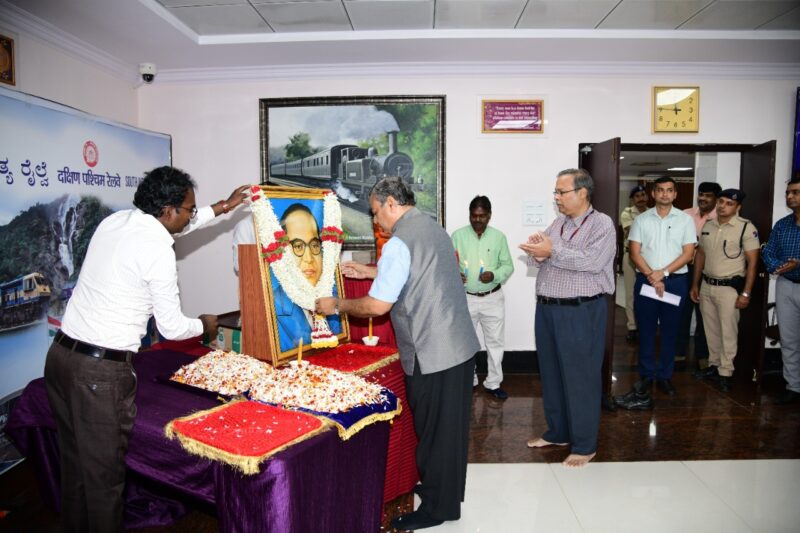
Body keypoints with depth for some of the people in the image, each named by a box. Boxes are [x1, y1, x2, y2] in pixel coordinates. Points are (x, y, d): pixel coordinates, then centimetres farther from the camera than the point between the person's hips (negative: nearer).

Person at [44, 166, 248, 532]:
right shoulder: (158, 249, -16)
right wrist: (204, 325, 11)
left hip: (61, 351, 9)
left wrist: (221, 208, 30)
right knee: (104, 471, 7)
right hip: (102, 369, -9)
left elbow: (174, 227, 27)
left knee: (75, 461, 22)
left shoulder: (116, 220, 7)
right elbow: (171, 327, -9)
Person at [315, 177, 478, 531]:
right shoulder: (433, 228, 10)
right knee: (450, 426, 20)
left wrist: (336, 305, -3)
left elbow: (377, 306, -19)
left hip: (432, 355, -9)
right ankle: (447, 492, 37)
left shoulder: (399, 243, -18)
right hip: (460, 345, 9)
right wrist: (371, 271, 24)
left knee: (433, 430, 6)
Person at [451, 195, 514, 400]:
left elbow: (508, 266, 2)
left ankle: (493, 383, 22)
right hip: (466, 298, 0)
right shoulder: (458, 235, -2)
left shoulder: (499, 237, 1)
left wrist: (495, 275, -17)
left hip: (493, 298, 1)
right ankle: (468, 381, 27)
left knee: (495, 342, 7)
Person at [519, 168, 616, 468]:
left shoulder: (602, 224, -7)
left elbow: (592, 261, -21)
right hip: (546, 309, 7)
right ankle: (557, 432, 31)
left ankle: (584, 445, 16)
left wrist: (552, 251, -18)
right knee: (551, 373, 15)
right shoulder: (557, 224, 14)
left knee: (580, 378, 1)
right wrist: (537, 252, -6)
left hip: (581, 312, -7)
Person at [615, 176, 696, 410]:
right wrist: (651, 277, -12)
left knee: (669, 330, 7)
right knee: (646, 330, 4)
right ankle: (646, 377, 14)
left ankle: (665, 375, 18)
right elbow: (634, 253, -1)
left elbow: (688, 253, -2)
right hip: (646, 280, 0)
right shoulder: (642, 219, 4)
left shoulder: (685, 219, 3)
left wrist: (663, 272, -13)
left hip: (675, 281, 0)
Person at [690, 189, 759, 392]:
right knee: (711, 330, 14)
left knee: (728, 332, 2)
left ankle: (725, 372, 13)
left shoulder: (746, 227, -10)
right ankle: (714, 365, 28)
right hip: (706, 285, 5)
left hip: (729, 288, -5)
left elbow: (752, 261, -10)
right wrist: (695, 284, 12)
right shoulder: (708, 225, 6)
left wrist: (746, 293, -13)